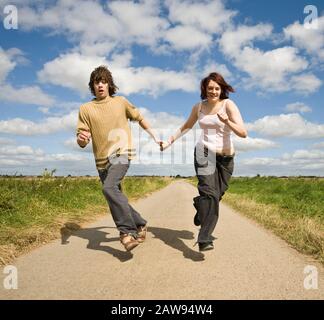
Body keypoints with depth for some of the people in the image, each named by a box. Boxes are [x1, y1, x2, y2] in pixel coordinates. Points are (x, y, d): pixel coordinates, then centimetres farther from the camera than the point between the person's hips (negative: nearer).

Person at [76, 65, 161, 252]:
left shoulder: (120, 101, 4)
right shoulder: (86, 109, 3)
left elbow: (140, 118, 18)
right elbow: (82, 143, -1)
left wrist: (155, 137, 17)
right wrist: (81, 139, -25)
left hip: (121, 153, -4)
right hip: (102, 160, 4)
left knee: (109, 188, -28)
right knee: (116, 196, 10)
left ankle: (127, 231, -21)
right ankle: (140, 224, 29)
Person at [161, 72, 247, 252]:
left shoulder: (228, 104, -4)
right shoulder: (199, 107, 6)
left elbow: (243, 133, -12)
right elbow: (187, 126, 24)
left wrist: (227, 121, -28)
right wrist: (170, 141, 22)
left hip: (226, 157, 1)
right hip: (204, 152, 0)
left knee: (217, 195, 10)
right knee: (209, 192, -18)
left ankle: (200, 206, 43)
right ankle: (204, 239, -17)